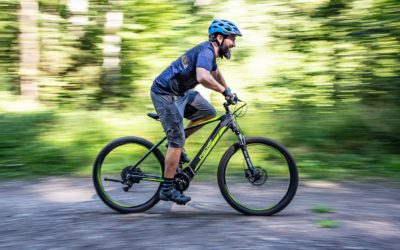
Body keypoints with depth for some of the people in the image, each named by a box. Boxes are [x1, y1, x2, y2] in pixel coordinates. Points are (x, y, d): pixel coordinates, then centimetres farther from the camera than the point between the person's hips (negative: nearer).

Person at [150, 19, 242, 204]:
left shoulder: (210, 52, 11)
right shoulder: (206, 51, -20)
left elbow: (215, 73, 33)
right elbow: (202, 77, -40)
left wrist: (228, 92, 32)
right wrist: (225, 91, -31)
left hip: (180, 92, 10)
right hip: (165, 94, -10)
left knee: (209, 113, 9)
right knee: (177, 141, -8)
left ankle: (177, 143, 16)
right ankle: (167, 190, -1)